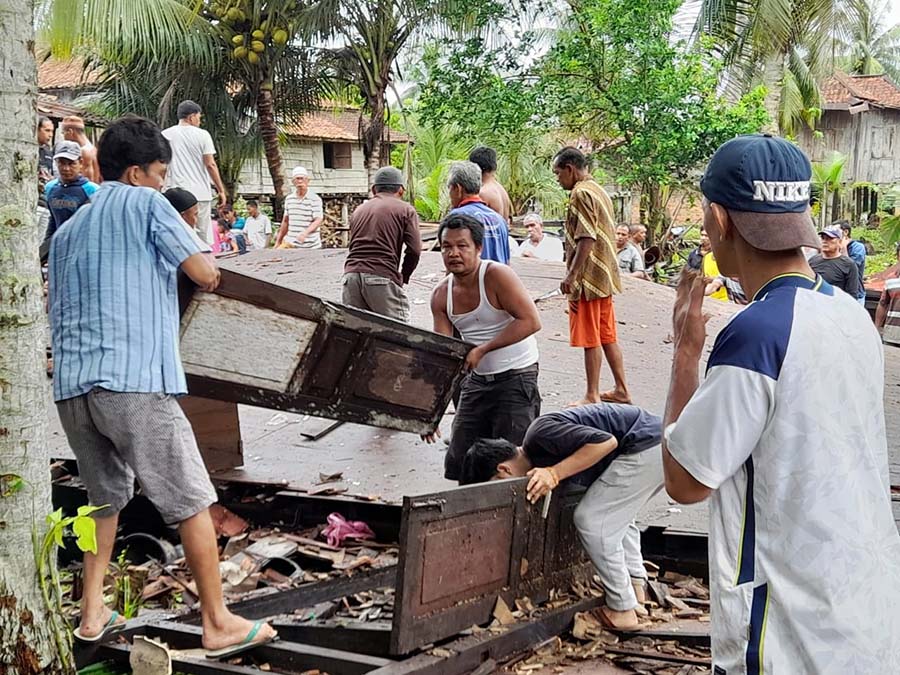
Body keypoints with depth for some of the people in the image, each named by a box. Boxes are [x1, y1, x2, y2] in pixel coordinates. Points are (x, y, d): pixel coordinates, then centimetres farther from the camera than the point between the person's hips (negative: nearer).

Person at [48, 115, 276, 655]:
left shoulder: (67, 231, 23)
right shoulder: (145, 203, 3)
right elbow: (206, 275, -4)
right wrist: (210, 273, 19)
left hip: (71, 385, 7)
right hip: (134, 381, -7)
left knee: (106, 498, 23)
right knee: (192, 501, 0)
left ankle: (93, 613, 22)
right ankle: (219, 624, 4)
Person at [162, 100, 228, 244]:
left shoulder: (166, 135, 6)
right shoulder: (202, 135, 0)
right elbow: (210, 165, -3)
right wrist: (221, 190, 2)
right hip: (201, 193, -1)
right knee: (204, 234, 5)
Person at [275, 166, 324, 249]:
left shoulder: (315, 199, -5)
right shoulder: (289, 199, 12)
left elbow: (318, 220, -12)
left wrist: (305, 233, -28)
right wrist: (278, 241, 19)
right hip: (290, 243, 4)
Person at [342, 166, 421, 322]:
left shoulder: (359, 210, 23)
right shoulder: (405, 210, 8)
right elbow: (414, 250, -2)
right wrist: (403, 277, 12)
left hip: (351, 274, 5)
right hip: (383, 277, -5)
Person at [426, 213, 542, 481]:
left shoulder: (497, 275, -18)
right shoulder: (441, 295, -1)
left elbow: (531, 321, -26)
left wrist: (482, 349, -28)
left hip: (516, 377, -6)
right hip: (477, 378, 7)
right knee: (458, 463, 9)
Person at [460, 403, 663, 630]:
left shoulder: (540, 434, -16)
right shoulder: (539, 458, 15)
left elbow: (606, 441, -21)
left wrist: (554, 473, -19)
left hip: (647, 447, -10)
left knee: (591, 520, -5)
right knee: (616, 515, 27)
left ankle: (623, 610, 1)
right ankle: (637, 588, 28)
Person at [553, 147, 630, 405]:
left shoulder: (581, 193, -14)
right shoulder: (598, 190, 16)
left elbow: (586, 239, -22)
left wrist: (571, 275, -22)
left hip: (588, 277, -10)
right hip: (605, 276, 10)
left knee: (590, 340, -3)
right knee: (607, 336, 14)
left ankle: (592, 396, 4)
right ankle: (621, 390, 18)